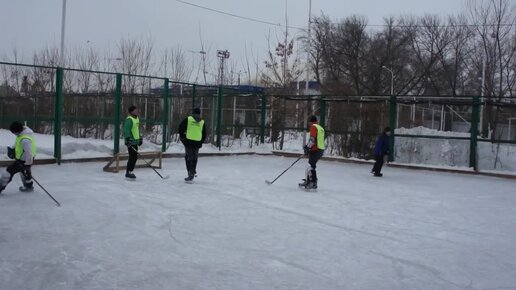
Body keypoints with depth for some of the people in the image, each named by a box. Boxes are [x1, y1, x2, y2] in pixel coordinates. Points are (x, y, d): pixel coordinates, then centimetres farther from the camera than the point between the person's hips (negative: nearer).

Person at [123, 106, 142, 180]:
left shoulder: (137, 119, 17)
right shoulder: (129, 120, -15)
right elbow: (126, 130, -22)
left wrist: (140, 138, 26)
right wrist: (128, 139, -30)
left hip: (135, 141, 10)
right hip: (130, 142, -10)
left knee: (135, 157, 12)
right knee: (132, 157, -9)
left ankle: (130, 171, 22)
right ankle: (128, 173, -2)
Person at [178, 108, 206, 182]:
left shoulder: (188, 119, 3)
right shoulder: (202, 122, 11)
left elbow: (181, 127, -1)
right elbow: (204, 134, 12)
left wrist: (182, 136, 11)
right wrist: (201, 143, 21)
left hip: (188, 141, -3)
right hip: (197, 142, 3)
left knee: (188, 157, 1)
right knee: (194, 158, 17)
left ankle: (191, 172, -9)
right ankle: (193, 171, 26)